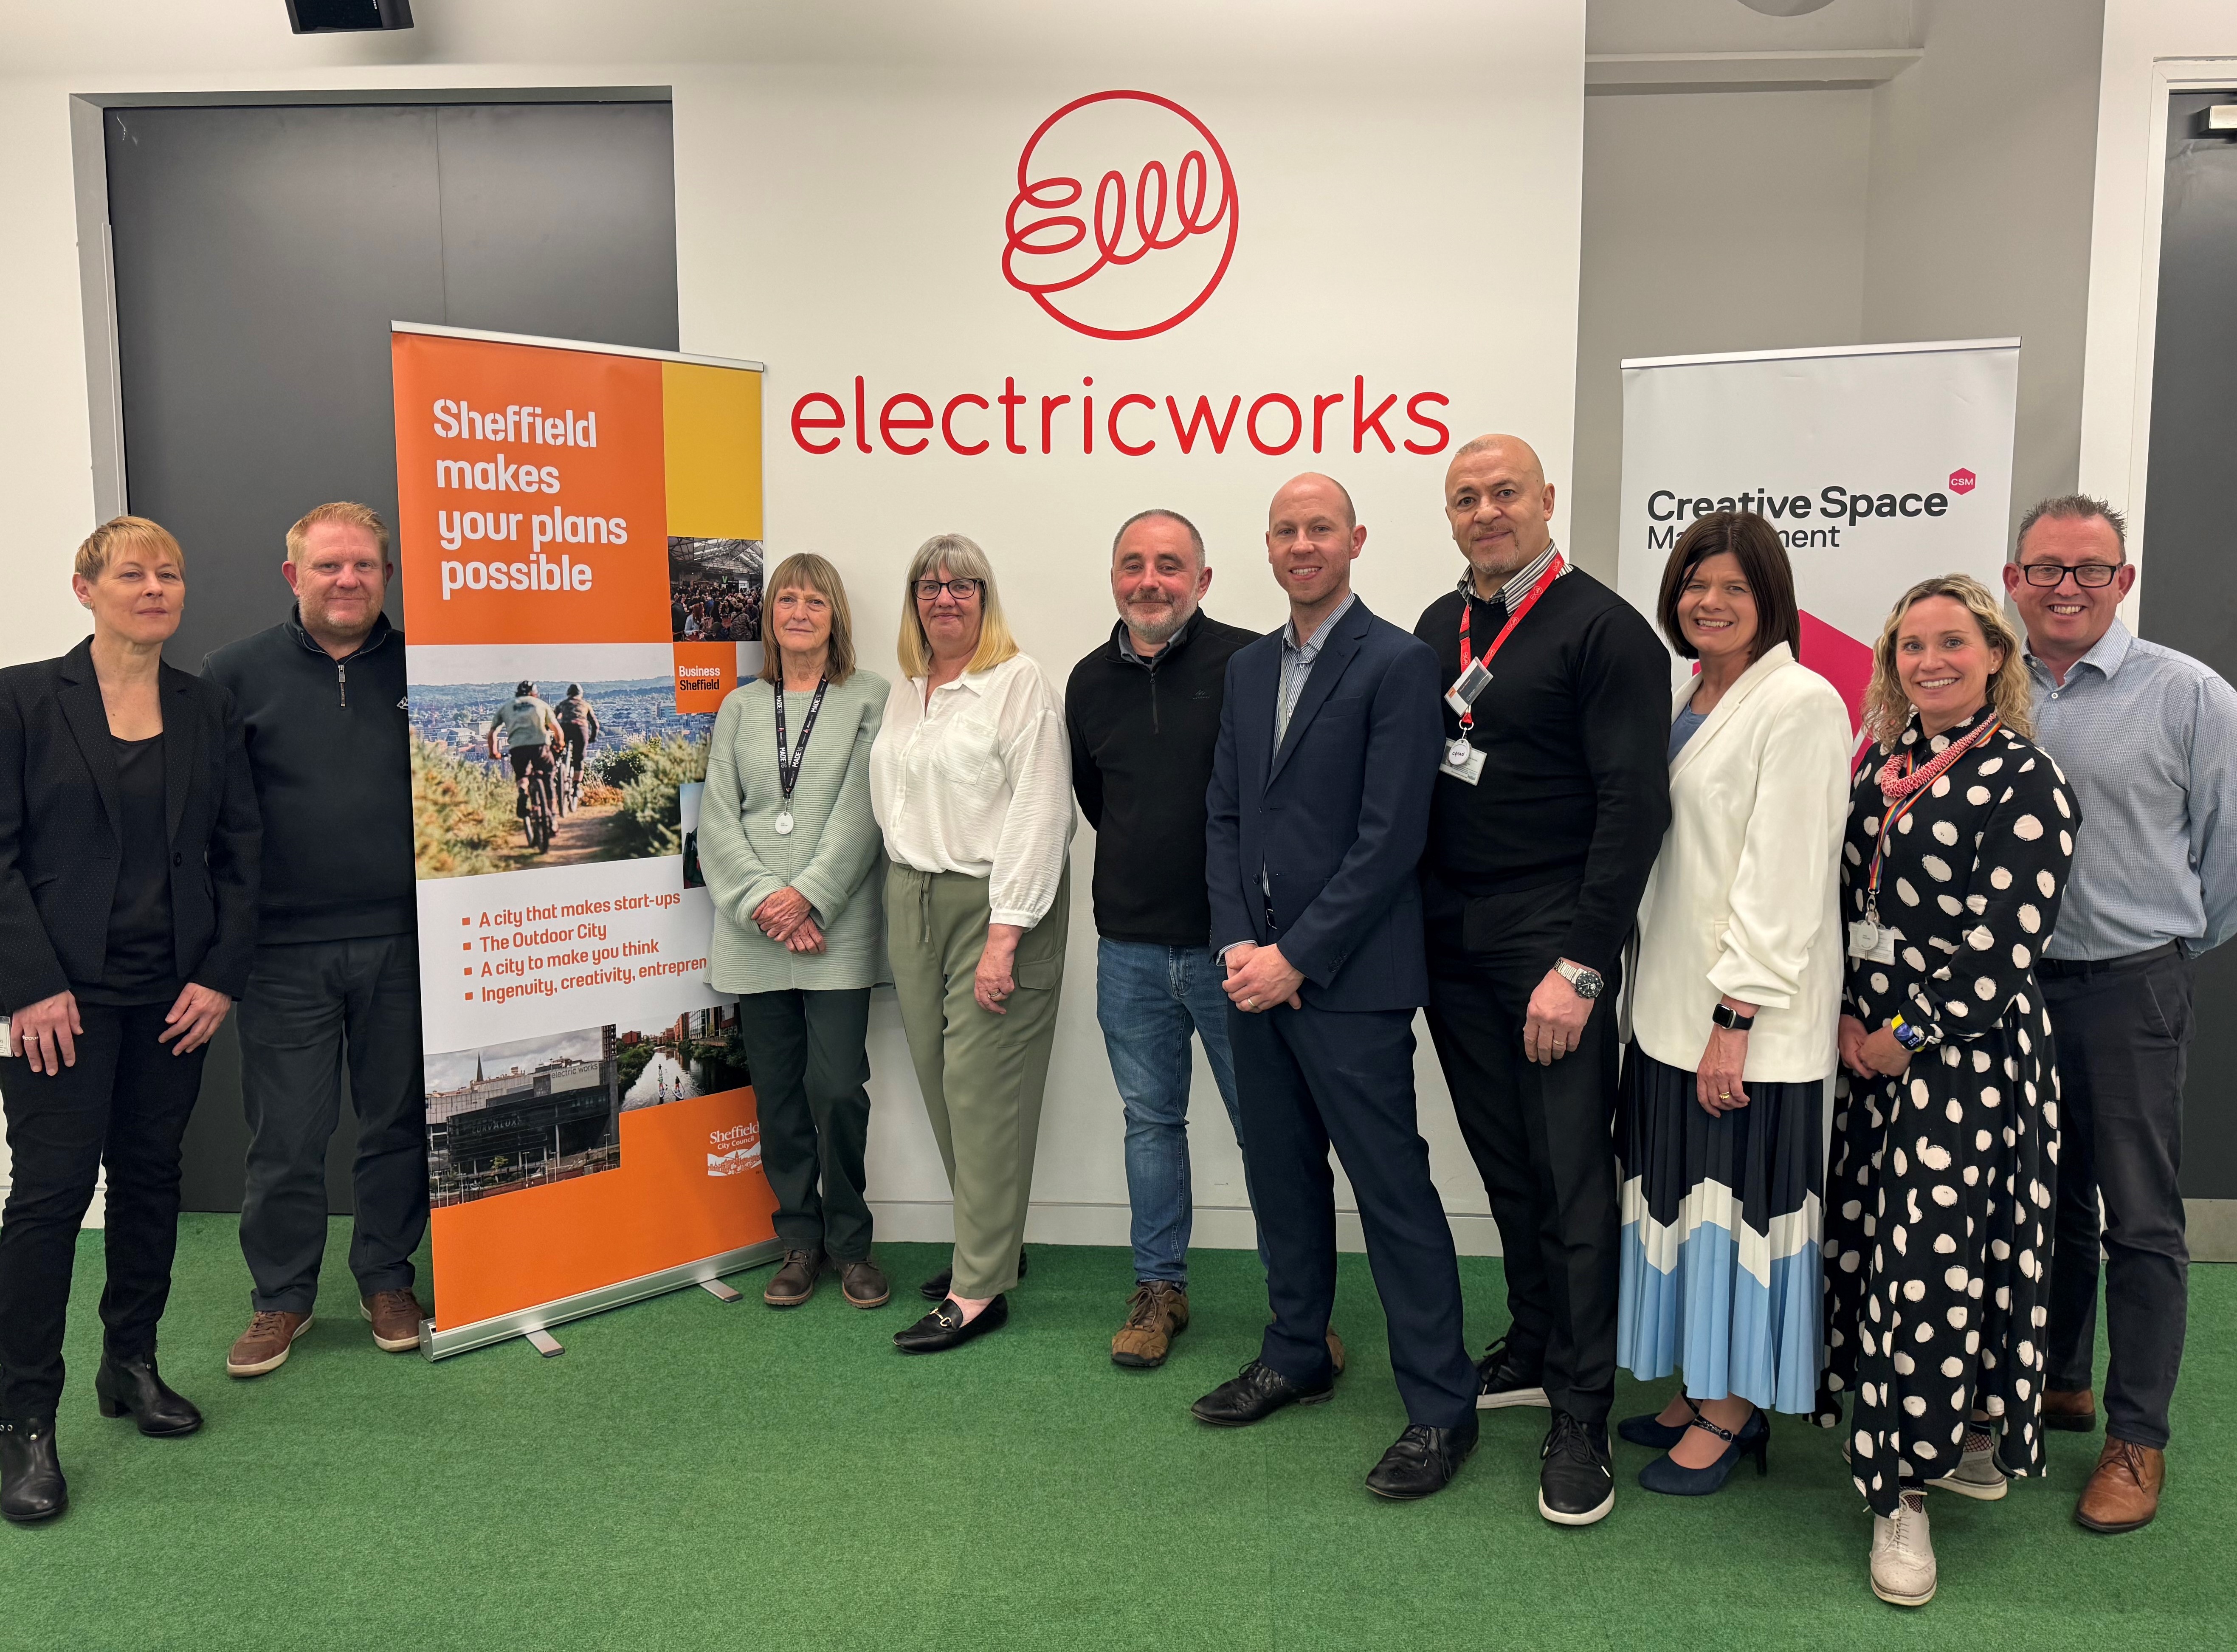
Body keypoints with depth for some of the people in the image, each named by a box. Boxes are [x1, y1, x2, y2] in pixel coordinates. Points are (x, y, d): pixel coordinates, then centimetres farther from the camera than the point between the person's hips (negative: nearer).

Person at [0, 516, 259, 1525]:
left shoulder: (208, 712, 7)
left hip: (178, 994, 4)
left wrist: (221, 975, -2)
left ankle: (132, 1366, 27)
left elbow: (239, 852, 7)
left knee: (152, 1177, 12)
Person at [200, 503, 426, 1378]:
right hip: (285, 951, -1)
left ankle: (387, 1279, 29)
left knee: (399, 1122, 11)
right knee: (285, 1136, 6)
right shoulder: (237, 673, 1)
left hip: (402, 944, 1)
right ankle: (281, 1297, 24)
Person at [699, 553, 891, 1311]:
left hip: (838, 934, -3)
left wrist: (807, 896, -14)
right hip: (755, 936, 3)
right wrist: (763, 904, -7)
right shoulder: (740, 708, 13)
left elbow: (861, 814, -6)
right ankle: (801, 1241, 22)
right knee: (777, 1094, 7)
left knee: (836, 1089, -6)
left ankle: (849, 1241, 13)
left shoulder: (871, 700, 3)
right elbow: (717, 821, 6)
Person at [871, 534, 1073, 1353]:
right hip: (912, 899, 7)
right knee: (940, 1080, 10)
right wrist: (902, 903, 12)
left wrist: (1005, 935, -18)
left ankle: (981, 1287, 2)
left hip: (995, 903, -7)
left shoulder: (1021, 683, -7)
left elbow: (1038, 816, -13)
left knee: (984, 1090, -5)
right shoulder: (904, 691, 15)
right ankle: (990, 1239, 26)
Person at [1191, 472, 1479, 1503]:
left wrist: (1296, 957, -15)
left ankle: (1440, 1407, 12)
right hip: (1257, 968, 7)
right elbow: (1224, 816, 12)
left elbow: (1391, 836, -15)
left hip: (1349, 980, -7)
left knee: (1393, 1189, -1)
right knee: (1281, 1176, 17)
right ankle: (1297, 1356, 35)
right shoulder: (1248, 669, 14)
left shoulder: (1397, 664, -9)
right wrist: (1237, 943, -2)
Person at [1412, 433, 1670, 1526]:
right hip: (1451, 942, 6)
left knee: (1571, 1179, 0)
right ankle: (1532, 1352, 32)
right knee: (1505, 1165, 16)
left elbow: (1635, 803, -14)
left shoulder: (1603, 629, -8)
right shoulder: (1438, 629, 12)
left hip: (1552, 942, -6)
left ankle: (1579, 1417, 11)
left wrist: (1580, 966, -18)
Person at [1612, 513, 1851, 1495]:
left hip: (1750, 1013, -8)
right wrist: (1668, 996, 12)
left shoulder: (1800, 703, -12)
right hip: (1672, 1001, 8)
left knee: (1735, 1196, 2)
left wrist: (1737, 1018, -18)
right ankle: (1702, 1390, 28)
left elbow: (1783, 875, -17)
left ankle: (1731, 1415, 17)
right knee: (1684, 1190, 14)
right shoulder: (1687, 701, 13)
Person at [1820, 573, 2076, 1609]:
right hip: (1871, 1049, 7)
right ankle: (1963, 1448, 32)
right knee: (1871, 1242, 12)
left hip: (1969, 1055, -7)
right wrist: (1845, 1019, 1)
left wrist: (1910, 1037, -12)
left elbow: (2005, 942, -14)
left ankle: (1907, 1495, 7)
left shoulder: (2025, 782, -8)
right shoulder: (1881, 767, 11)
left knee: (1935, 1261, -5)